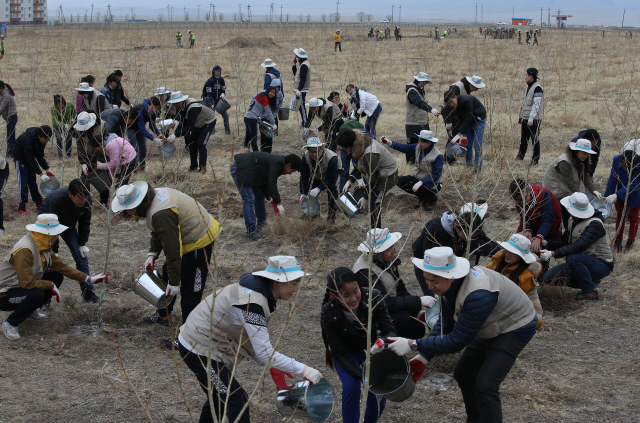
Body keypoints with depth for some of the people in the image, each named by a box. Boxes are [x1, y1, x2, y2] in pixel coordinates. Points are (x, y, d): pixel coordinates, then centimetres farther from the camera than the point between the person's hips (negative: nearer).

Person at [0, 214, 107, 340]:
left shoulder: (43, 246, 1)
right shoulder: (25, 250, -29)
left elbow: (61, 266, 7)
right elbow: (27, 283, -31)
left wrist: (89, 279, 4)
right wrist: (51, 286, -18)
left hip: (22, 286, 9)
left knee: (57, 276, 3)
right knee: (36, 295, -35)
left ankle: (29, 310, 13)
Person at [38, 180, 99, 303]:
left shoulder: (87, 200, -25)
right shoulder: (56, 199, -41)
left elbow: (85, 222, -8)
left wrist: (82, 244, -10)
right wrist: (54, 250, -32)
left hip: (68, 226, 4)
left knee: (82, 257, -4)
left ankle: (88, 293, 6)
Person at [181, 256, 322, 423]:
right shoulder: (252, 303, -30)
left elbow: (254, 340, 7)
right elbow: (264, 352, -31)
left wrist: (272, 367, 0)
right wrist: (303, 370, -28)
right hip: (200, 351, -10)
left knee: (219, 397, 24)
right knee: (238, 400, -7)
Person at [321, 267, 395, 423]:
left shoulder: (373, 297, -30)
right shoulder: (328, 313, -30)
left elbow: (390, 331, -25)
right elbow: (340, 353, -24)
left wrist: (382, 342, -50)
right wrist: (363, 376, -38)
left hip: (373, 344, 1)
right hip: (348, 350, -1)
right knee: (351, 385, -24)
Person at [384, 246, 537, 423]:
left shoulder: (478, 295, -40)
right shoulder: (451, 283, -13)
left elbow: (457, 341, -35)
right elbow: (445, 323, -3)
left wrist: (414, 345, -33)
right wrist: (423, 357, -12)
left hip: (516, 327, -9)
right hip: (491, 327, 9)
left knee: (485, 386, -19)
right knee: (463, 374, 14)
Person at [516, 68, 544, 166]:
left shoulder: (537, 88, -14)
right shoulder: (528, 87, 16)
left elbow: (536, 105, -20)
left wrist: (531, 118, -23)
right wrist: (520, 116, 21)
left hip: (534, 119, -9)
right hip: (525, 118, 9)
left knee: (535, 140, -1)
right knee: (523, 139, 15)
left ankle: (535, 160, 5)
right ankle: (520, 157, 26)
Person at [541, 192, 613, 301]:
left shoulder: (595, 224, -22)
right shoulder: (573, 221, 5)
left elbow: (579, 246, -33)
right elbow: (564, 242, 4)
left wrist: (553, 253, -40)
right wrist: (546, 243, -14)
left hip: (601, 265, -8)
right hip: (584, 261, 8)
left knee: (573, 258, -37)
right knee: (548, 278, -3)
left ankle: (590, 291, -17)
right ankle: (590, 281, 8)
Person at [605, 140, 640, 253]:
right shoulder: (617, 159, -27)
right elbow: (612, 179, -16)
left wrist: (616, 195, -46)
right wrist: (607, 197, -12)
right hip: (621, 192, 3)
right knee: (620, 215, 6)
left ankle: (630, 242, 18)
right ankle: (618, 240, 18)